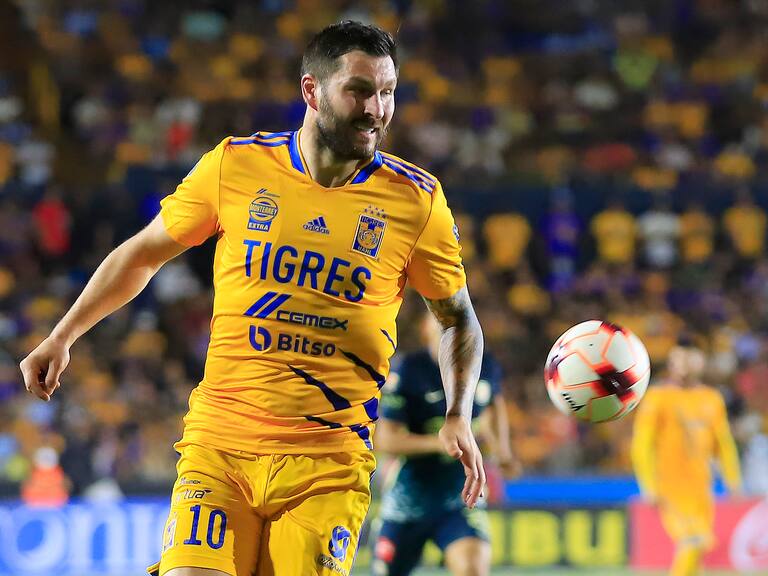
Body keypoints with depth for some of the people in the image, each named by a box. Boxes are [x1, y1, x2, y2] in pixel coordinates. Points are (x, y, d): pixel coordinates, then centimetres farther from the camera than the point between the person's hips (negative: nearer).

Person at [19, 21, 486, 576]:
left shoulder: (416, 199, 0)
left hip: (328, 462, 0)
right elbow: (144, 253, 16)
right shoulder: (235, 165, 2)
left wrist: (458, 417, -2)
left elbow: (458, 316, 13)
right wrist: (62, 337, 16)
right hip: (217, 445, 0)